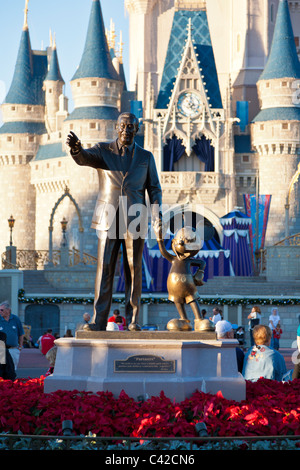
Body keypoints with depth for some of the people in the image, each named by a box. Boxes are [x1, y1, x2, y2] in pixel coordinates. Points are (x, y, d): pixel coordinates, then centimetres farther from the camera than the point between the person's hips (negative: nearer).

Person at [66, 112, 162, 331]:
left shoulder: (146, 157, 8)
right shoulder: (102, 150, 4)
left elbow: (154, 188, 8)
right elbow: (83, 158, -17)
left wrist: (157, 207, -11)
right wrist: (76, 148, -41)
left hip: (134, 221, 1)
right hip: (108, 220, -1)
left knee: (134, 271, 0)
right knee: (104, 268, -4)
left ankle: (132, 320, 5)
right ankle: (99, 321, -5)